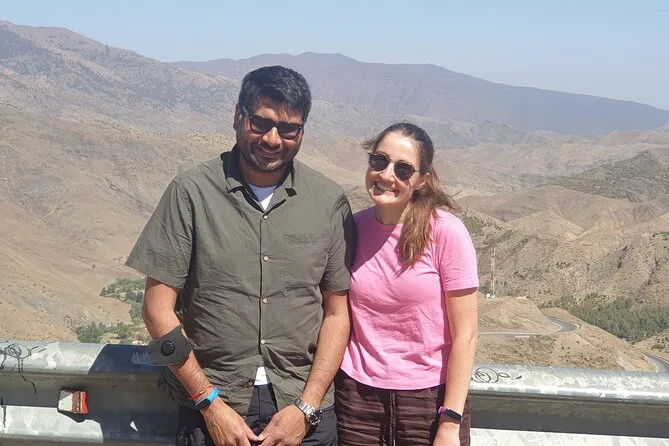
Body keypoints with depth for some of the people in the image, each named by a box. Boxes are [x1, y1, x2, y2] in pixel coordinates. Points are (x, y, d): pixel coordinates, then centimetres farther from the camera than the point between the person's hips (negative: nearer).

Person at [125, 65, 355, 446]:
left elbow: (337, 314, 1)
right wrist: (210, 403, -9)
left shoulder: (330, 201, -1)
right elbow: (160, 308, -5)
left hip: (302, 411, 1)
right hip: (211, 412, -1)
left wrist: (306, 408, -7)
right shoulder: (192, 192, -6)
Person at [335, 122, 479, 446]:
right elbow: (340, 315, 7)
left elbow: (465, 335, -11)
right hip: (358, 396, 3)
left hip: (430, 397, -3)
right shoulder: (353, 227, -2)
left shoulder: (445, 231, -12)